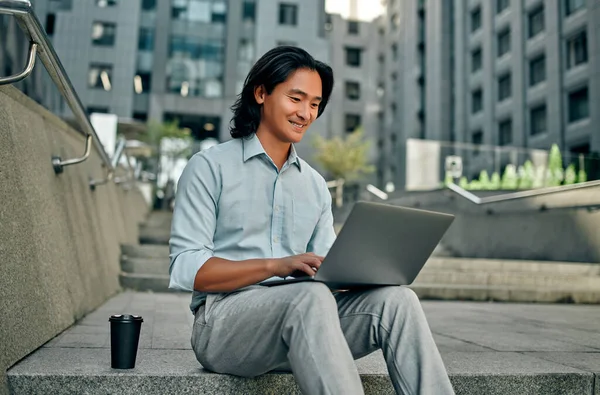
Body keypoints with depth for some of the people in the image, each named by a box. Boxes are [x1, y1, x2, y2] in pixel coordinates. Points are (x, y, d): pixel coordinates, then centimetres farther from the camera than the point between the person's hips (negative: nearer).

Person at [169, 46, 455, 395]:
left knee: (396, 298, -21)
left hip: (302, 314, 5)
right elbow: (185, 269, -8)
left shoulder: (316, 185, 19)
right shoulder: (209, 167, 2)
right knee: (311, 297, -35)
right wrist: (275, 265, -21)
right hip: (225, 320, -4)